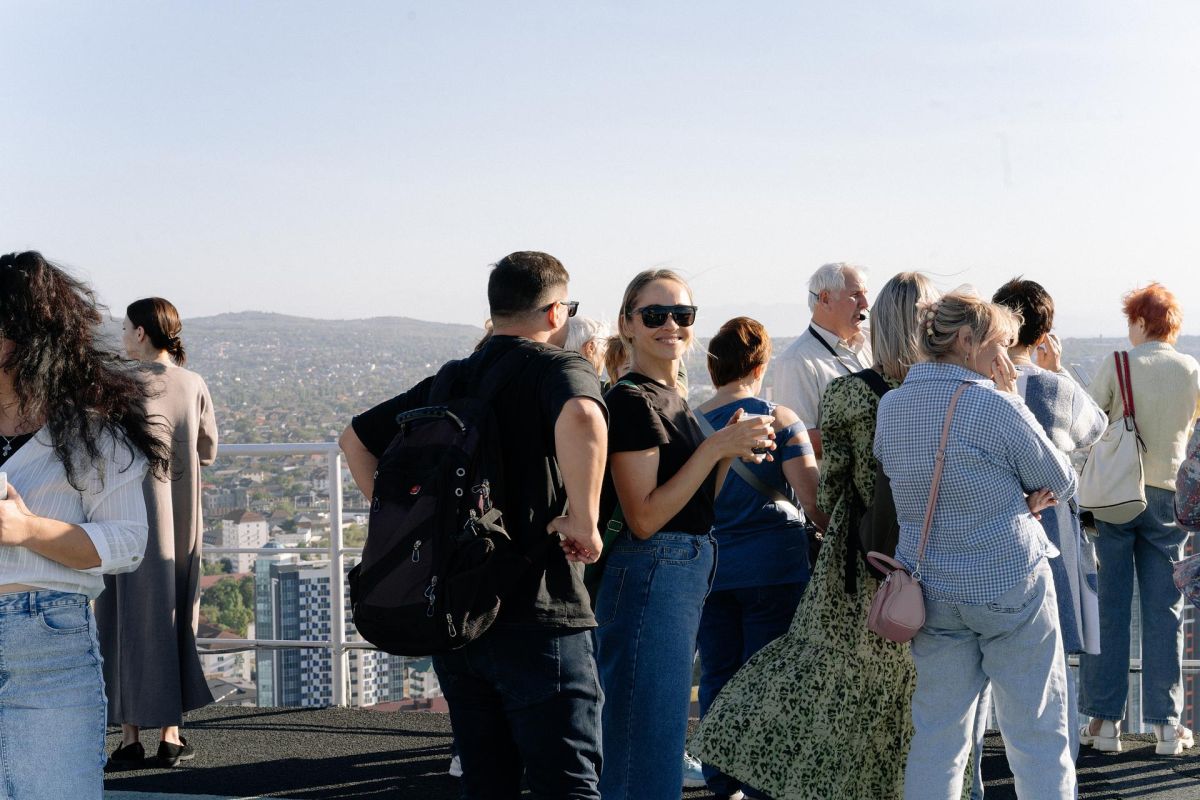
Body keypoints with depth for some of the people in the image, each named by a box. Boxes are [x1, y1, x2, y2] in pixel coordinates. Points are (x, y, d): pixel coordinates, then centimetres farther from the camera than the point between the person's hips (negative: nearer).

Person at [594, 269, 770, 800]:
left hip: (686, 575, 10)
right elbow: (644, 518, -20)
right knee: (646, 757, -6)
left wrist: (730, 451, 2)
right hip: (649, 576, -10)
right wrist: (714, 448, -20)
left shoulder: (671, 398, 15)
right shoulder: (631, 400, -14)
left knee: (663, 744, 17)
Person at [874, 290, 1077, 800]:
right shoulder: (995, 406, -15)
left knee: (936, 735, 11)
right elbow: (1060, 483, -3)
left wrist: (1018, 498, 6)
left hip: (932, 590, 5)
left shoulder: (889, 407, 3)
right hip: (1011, 586, -5)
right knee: (1038, 735, 5)